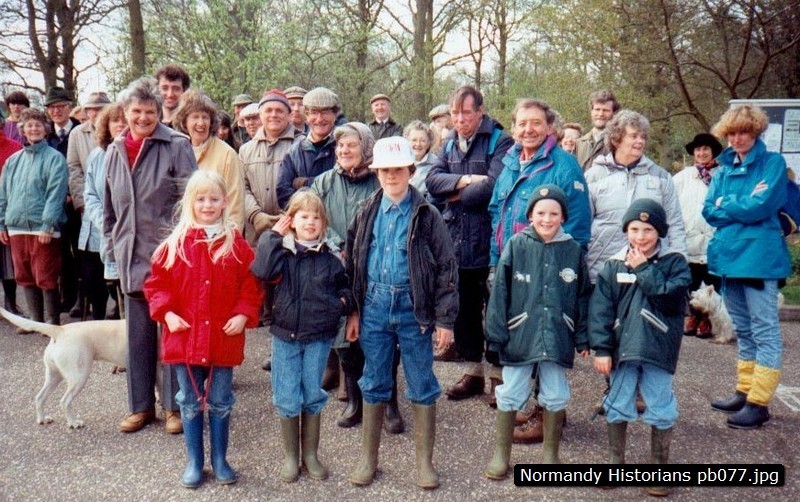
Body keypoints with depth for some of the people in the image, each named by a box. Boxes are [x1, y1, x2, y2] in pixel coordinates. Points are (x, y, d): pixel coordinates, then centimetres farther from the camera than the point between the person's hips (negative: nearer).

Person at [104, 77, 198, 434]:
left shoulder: (176, 146, -6)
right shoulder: (115, 151, 11)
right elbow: (109, 207, 18)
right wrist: (112, 245, 14)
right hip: (131, 255, 5)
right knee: (137, 331, 12)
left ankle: (175, 406, 15)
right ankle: (141, 405, 25)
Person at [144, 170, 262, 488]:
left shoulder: (236, 243, -2)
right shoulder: (175, 243, -1)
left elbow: (252, 283, 1)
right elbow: (157, 280, 4)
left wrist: (244, 314, -10)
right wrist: (166, 312, -9)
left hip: (224, 338, 0)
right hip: (184, 336, 1)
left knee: (220, 402, 12)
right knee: (190, 402, 13)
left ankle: (220, 460, 28)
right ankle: (194, 462, 28)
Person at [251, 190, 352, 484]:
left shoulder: (329, 259, 1)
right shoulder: (282, 252, -5)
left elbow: (345, 286, 16)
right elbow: (262, 271, -25)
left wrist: (344, 301, -5)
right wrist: (272, 236, -17)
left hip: (319, 337, 1)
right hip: (285, 335, -1)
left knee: (313, 398, 12)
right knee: (287, 399, 7)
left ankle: (310, 455, 28)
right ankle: (290, 457, 25)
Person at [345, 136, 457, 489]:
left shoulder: (426, 215, -5)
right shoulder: (367, 213, 5)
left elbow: (446, 269, -5)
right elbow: (353, 262, 9)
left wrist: (445, 320, -8)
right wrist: (353, 311, 6)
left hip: (414, 308, -2)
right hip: (374, 306, 3)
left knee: (422, 386, 7)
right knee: (374, 384, 12)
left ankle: (424, 461, 23)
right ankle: (368, 458, 27)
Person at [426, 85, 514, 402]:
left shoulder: (499, 142, -8)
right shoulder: (450, 145, 13)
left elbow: (493, 187, -22)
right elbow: (432, 180, 1)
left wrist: (456, 195, -8)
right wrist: (464, 180, -15)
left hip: (489, 241, -6)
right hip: (457, 241, 6)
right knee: (464, 309, 14)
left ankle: (498, 373, 20)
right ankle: (473, 371, 28)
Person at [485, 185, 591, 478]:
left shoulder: (573, 250, 1)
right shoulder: (516, 246, -5)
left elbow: (583, 297, 7)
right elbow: (500, 292, -4)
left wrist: (583, 338, 6)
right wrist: (496, 333, -6)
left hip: (558, 338, 2)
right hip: (519, 336, -1)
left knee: (555, 397, 13)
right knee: (510, 395, 8)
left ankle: (550, 455, 32)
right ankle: (501, 454, 25)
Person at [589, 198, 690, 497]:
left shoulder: (674, 262, 0)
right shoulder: (614, 265, 4)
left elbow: (671, 296, -18)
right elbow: (600, 308, -1)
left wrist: (643, 269, -13)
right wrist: (601, 348, -8)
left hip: (658, 349, -2)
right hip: (622, 348, 2)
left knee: (660, 409, 7)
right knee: (618, 405, 12)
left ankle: (659, 467, 25)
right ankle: (615, 462, 29)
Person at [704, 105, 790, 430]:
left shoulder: (773, 163, -4)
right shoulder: (724, 169, 13)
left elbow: (760, 207, -16)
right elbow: (709, 211, 5)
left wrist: (725, 206, -3)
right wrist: (742, 205, -9)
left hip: (758, 257, -7)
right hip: (729, 257, 7)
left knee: (765, 333, 0)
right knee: (743, 331, 16)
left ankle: (759, 402, 4)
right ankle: (744, 392, 26)